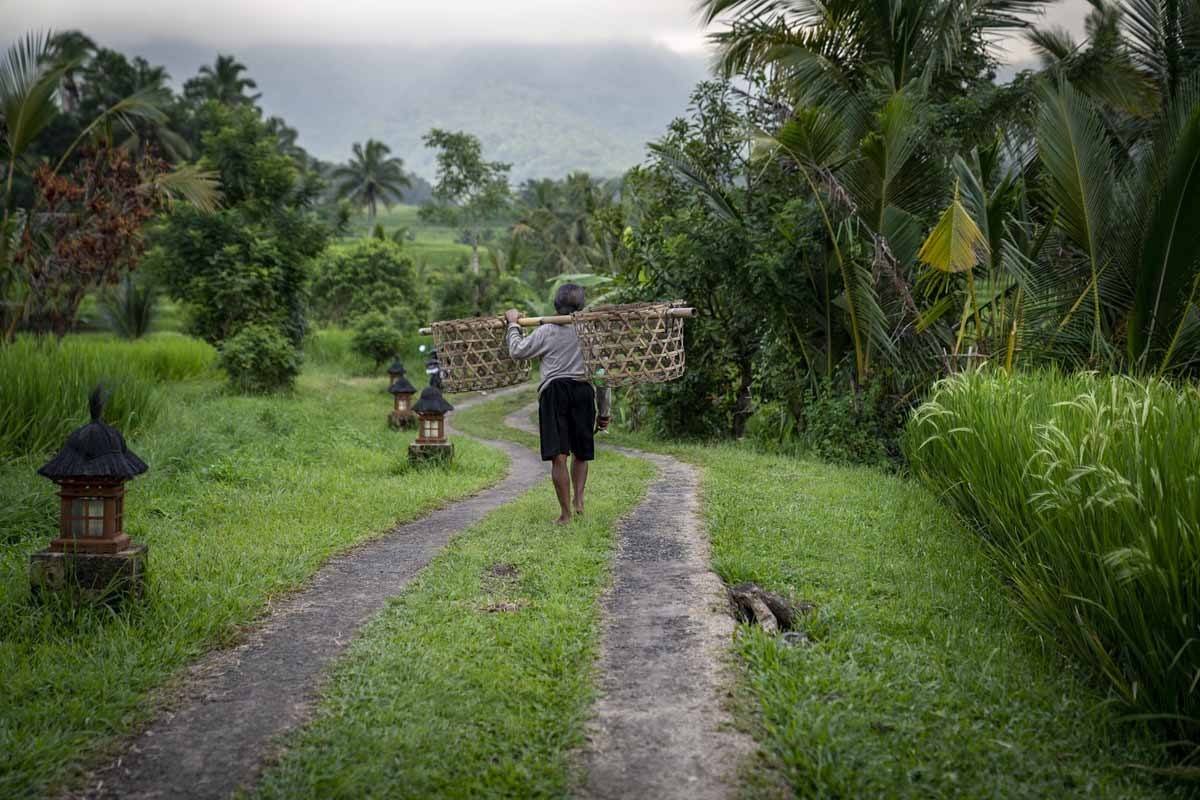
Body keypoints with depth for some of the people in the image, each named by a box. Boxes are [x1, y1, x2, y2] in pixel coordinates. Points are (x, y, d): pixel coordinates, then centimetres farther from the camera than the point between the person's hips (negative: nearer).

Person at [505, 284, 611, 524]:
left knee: (558, 456, -3)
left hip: (554, 390, -3)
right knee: (580, 454, 20)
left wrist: (513, 324, 23)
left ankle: (565, 512, -4)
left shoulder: (546, 331, 3)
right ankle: (579, 499, 6)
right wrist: (604, 411, 18)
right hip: (583, 390, 3)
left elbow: (517, 351, 7)